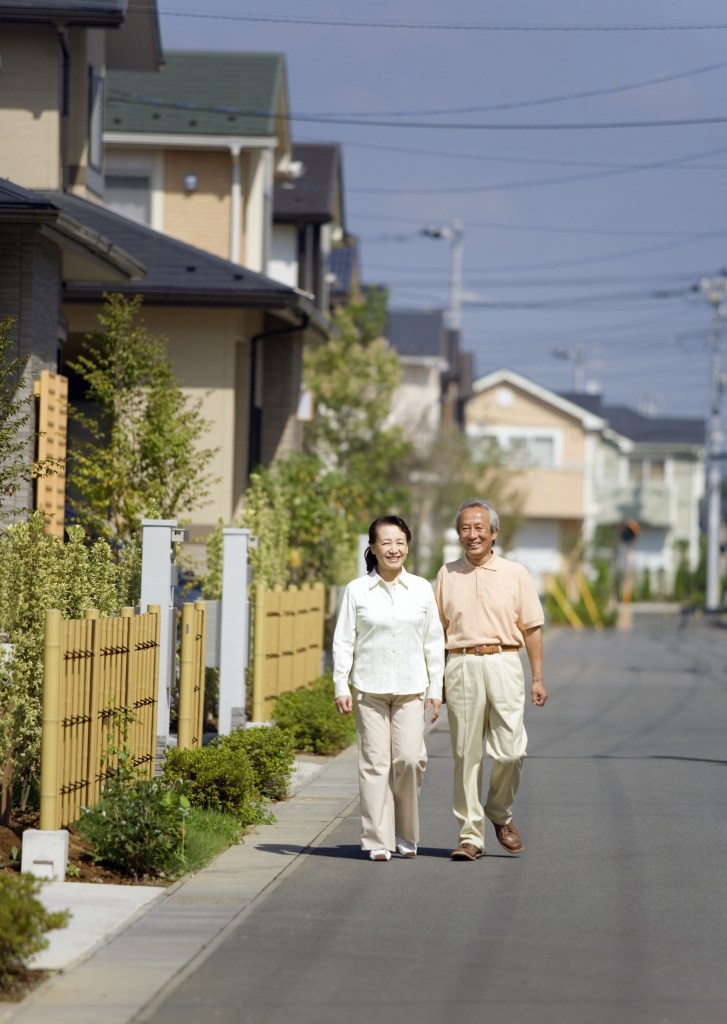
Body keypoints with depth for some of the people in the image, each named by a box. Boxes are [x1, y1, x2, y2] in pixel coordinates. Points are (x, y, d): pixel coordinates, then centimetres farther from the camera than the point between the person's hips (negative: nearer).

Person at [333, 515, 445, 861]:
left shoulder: (422, 590, 8)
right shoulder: (357, 591, 3)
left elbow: (434, 642, 10)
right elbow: (343, 641, 4)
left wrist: (436, 689, 6)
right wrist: (341, 687, -3)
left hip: (410, 689, 1)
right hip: (368, 689, -1)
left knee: (410, 760, -8)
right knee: (375, 762, -3)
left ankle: (406, 835, 11)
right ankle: (378, 840, 2)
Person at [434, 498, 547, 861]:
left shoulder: (515, 573, 8)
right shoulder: (447, 575, 12)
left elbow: (531, 628, 7)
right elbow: (438, 630, 14)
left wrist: (538, 678, 2)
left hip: (503, 664, -1)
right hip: (461, 665, 1)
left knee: (510, 751, -7)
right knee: (466, 754, 1)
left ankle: (500, 814, 19)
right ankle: (470, 837, 4)